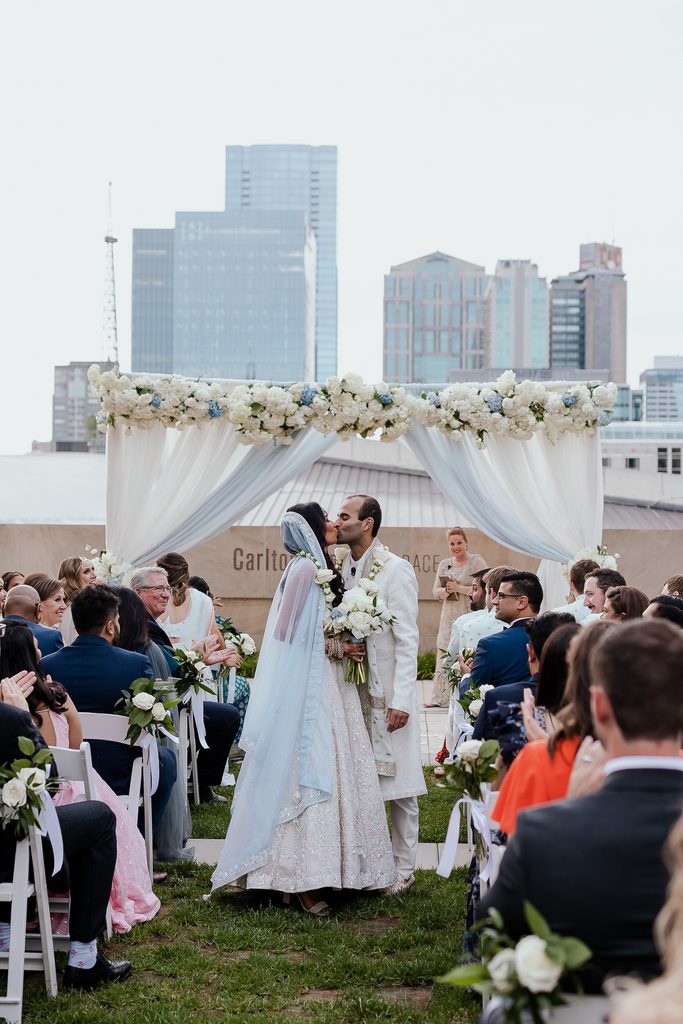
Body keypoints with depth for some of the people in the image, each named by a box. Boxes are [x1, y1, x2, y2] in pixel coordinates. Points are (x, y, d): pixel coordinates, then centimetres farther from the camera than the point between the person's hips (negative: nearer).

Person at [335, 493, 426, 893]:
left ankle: (404, 867, 11)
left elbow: (407, 640, -13)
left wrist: (401, 700, -18)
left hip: (388, 691, -6)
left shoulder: (396, 569, -11)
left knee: (399, 782, 1)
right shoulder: (339, 568, 8)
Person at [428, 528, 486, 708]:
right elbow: (436, 591, 14)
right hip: (449, 617, 5)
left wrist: (459, 588, -14)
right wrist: (447, 590, -8)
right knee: (445, 657, 3)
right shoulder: (444, 564, 13)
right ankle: (442, 697, 9)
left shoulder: (477, 561, -2)